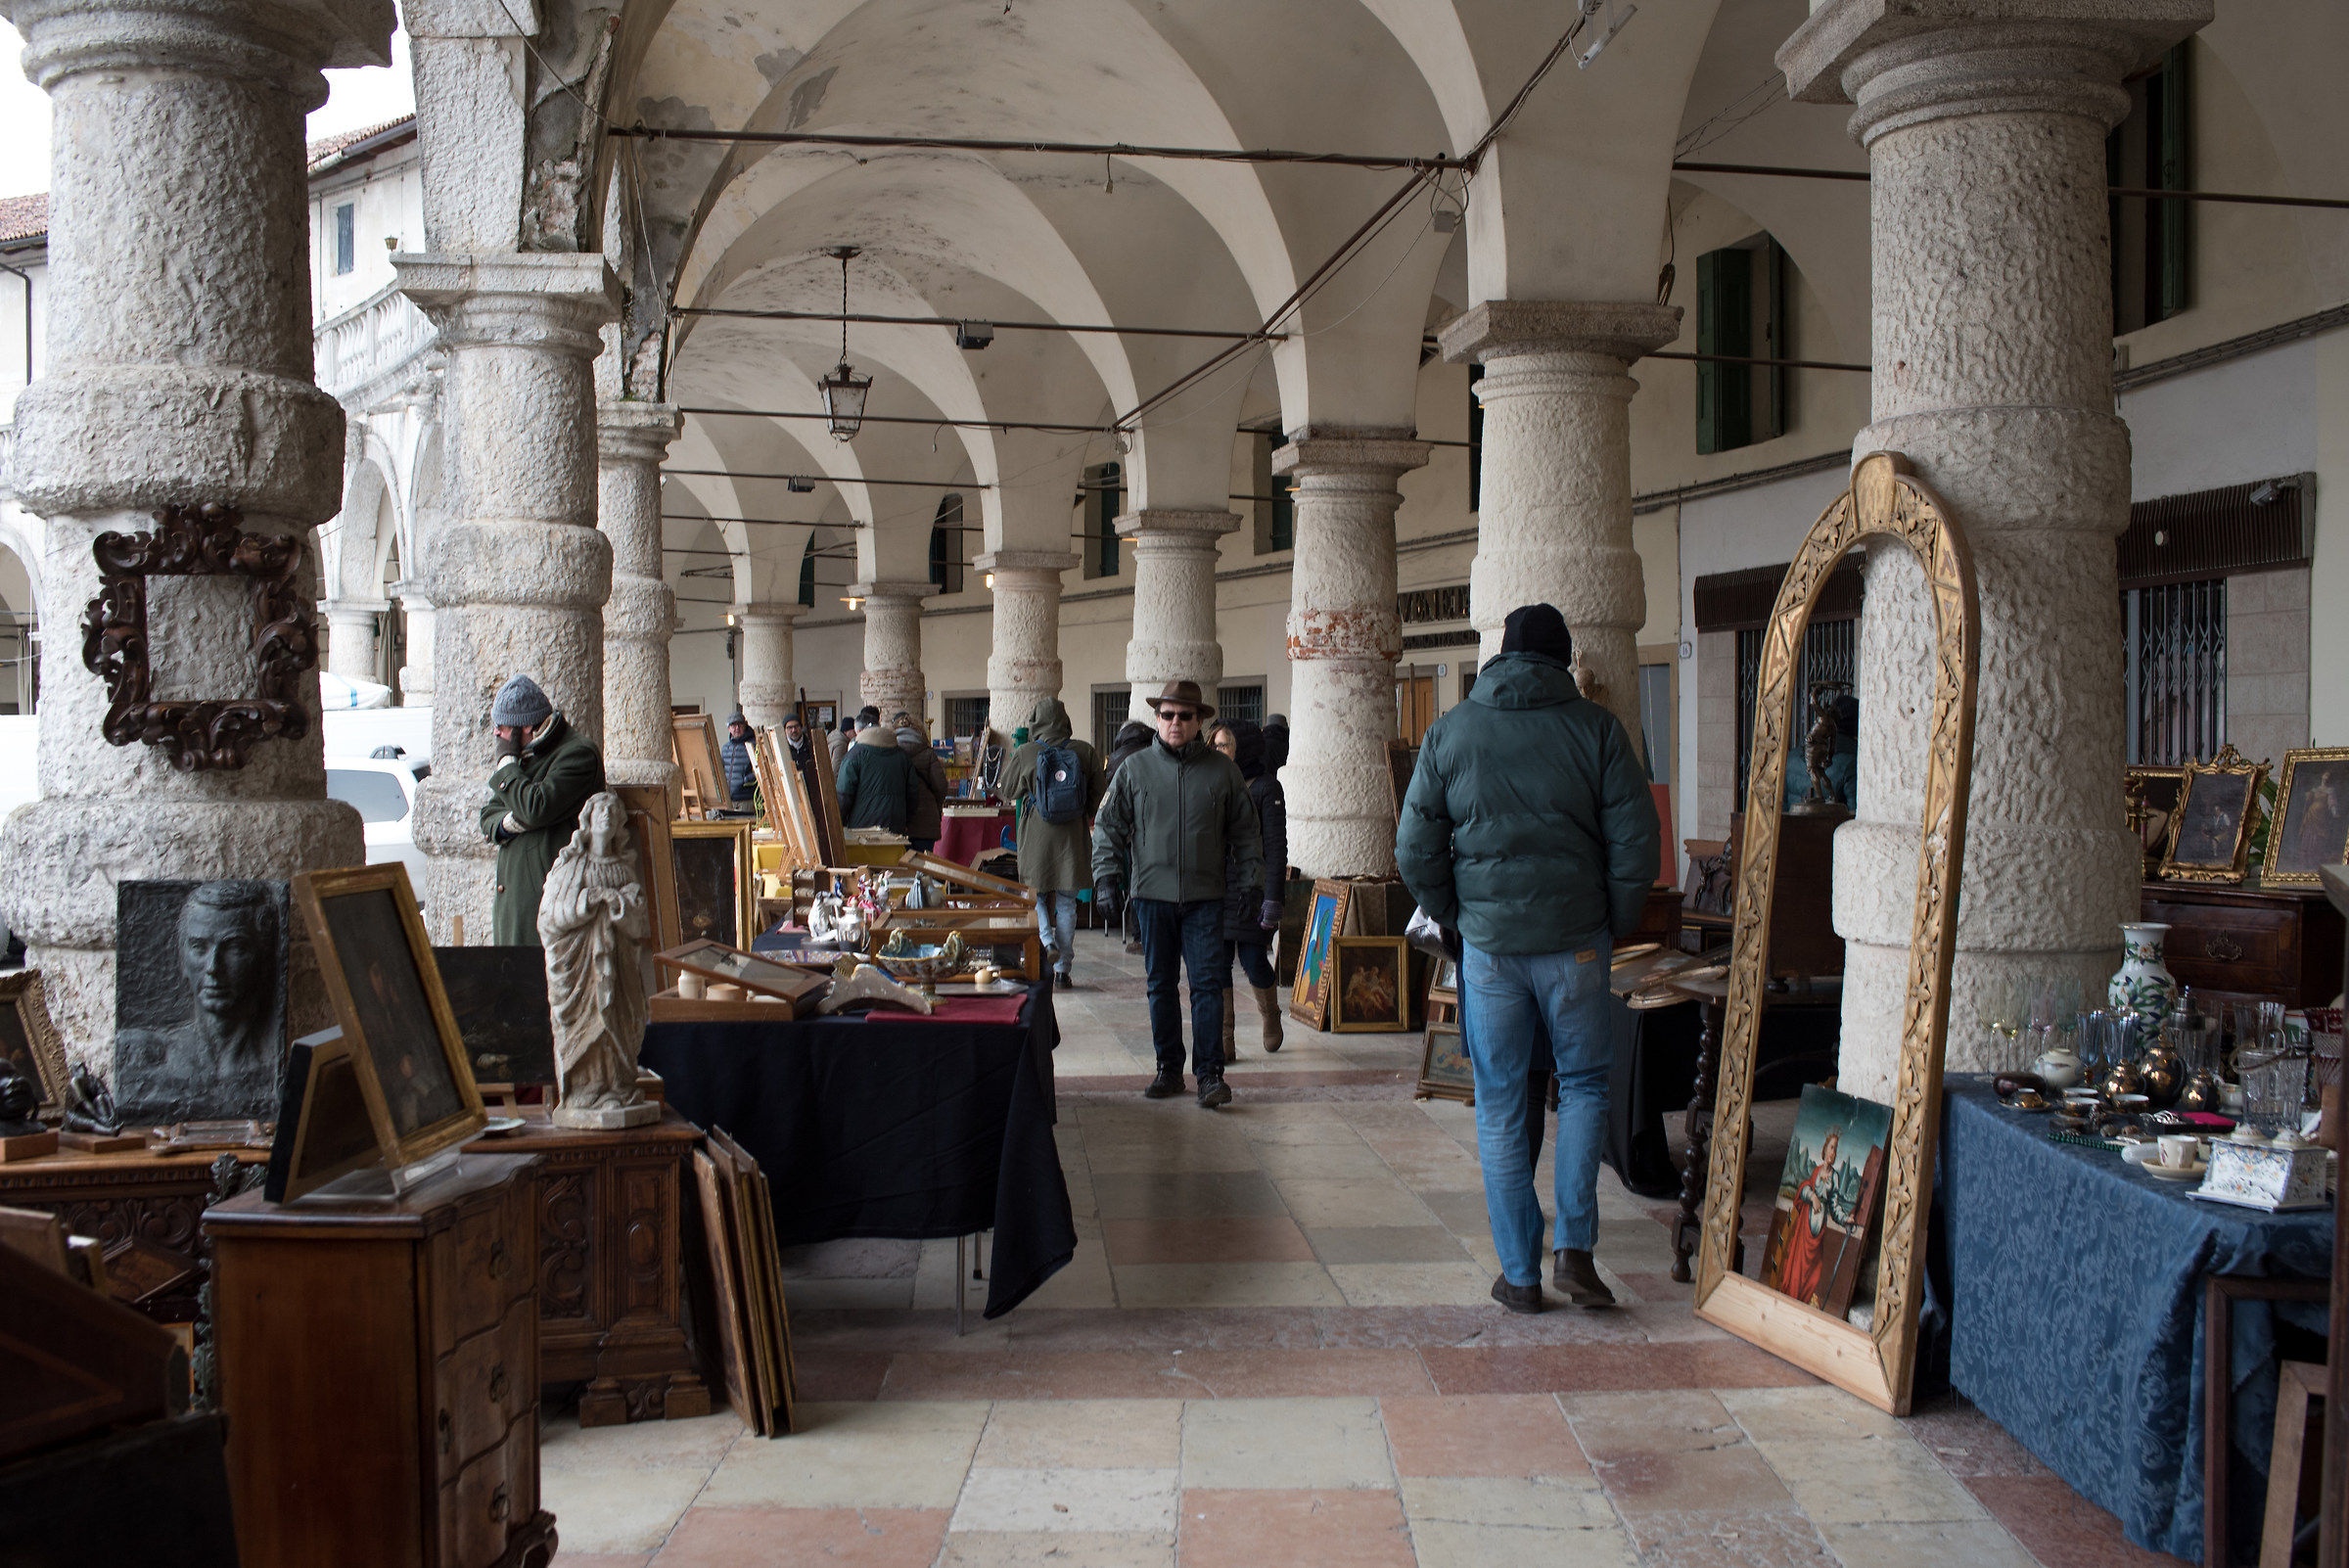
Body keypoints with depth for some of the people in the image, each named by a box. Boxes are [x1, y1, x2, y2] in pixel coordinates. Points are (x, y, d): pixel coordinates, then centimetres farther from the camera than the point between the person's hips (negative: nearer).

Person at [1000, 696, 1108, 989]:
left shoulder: (1025, 755, -8)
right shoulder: (1085, 753, -4)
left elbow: (1008, 791, 8)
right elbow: (1099, 796, 4)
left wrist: (1009, 763, 24)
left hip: (1037, 837, -1)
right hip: (1072, 839, 1)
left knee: (1037, 896, 15)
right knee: (1066, 903, 8)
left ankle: (1046, 940, -12)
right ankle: (1063, 969, 10)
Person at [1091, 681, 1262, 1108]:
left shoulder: (1223, 770, 4)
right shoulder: (1135, 769, 4)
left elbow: (1245, 831, 10)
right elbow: (1108, 827, 7)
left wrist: (1253, 881, 4)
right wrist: (1107, 878, -2)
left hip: (1205, 896, -1)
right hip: (1153, 895, 1)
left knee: (1208, 983, -6)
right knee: (1160, 985, 8)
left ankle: (1210, 1072, -2)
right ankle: (1169, 1068, 19)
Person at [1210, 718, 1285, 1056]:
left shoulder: (1266, 787, -4)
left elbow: (1276, 846, -8)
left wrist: (1272, 899, -13)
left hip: (1250, 891, -4)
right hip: (1214, 888, 5)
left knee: (1253, 961, -1)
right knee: (1218, 962, -1)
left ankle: (1270, 1015, 29)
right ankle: (1224, 1041, 4)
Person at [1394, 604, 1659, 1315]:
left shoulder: (1450, 733, 1)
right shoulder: (1595, 729, -2)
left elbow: (1415, 851, 1)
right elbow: (1636, 842, -3)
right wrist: (1614, 928, 9)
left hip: (1489, 943, 1)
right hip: (1576, 939, 0)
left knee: (1500, 1106, 9)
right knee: (1584, 1084, 17)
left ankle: (1521, 1274, 13)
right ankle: (1574, 1247, 6)